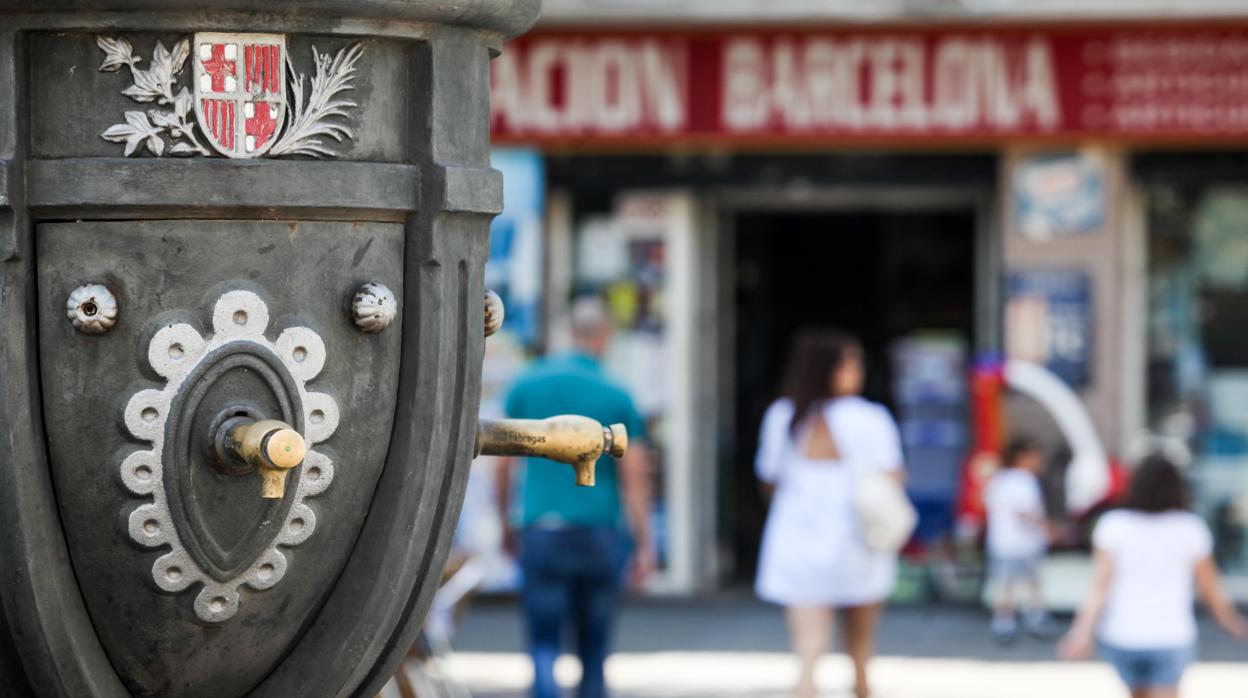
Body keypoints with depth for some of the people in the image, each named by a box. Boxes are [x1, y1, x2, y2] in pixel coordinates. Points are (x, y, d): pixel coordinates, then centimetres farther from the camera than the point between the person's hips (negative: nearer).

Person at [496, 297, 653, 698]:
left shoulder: (527, 386, 2)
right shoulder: (617, 398, -2)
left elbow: (503, 464, 5)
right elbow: (634, 478, -4)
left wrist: (504, 522, 18)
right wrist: (644, 546, 1)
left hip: (540, 532, 0)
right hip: (598, 531, 0)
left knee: (544, 646, -2)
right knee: (594, 649, 13)